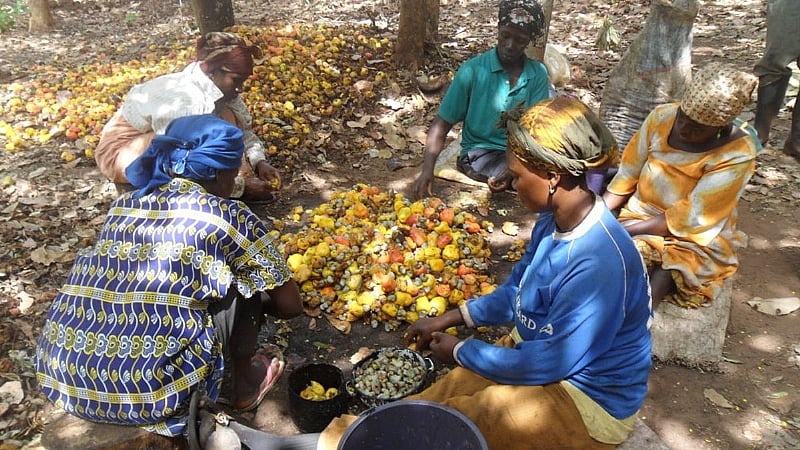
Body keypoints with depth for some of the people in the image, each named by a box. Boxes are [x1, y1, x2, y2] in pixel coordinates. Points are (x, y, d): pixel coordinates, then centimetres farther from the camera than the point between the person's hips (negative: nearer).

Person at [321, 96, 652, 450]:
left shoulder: (600, 263, -32)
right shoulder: (553, 221, -5)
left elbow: (549, 362, -26)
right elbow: (515, 291, 10)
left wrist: (460, 351, -14)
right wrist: (450, 318, 2)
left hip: (587, 402, -7)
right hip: (541, 352, 7)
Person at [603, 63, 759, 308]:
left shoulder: (737, 155, -18)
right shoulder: (662, 117, -8)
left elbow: (689, 217, -20)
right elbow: (627, 176, -1)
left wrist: (619, 231, -23)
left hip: (694, 241, -3)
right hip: (641, 220, 3)